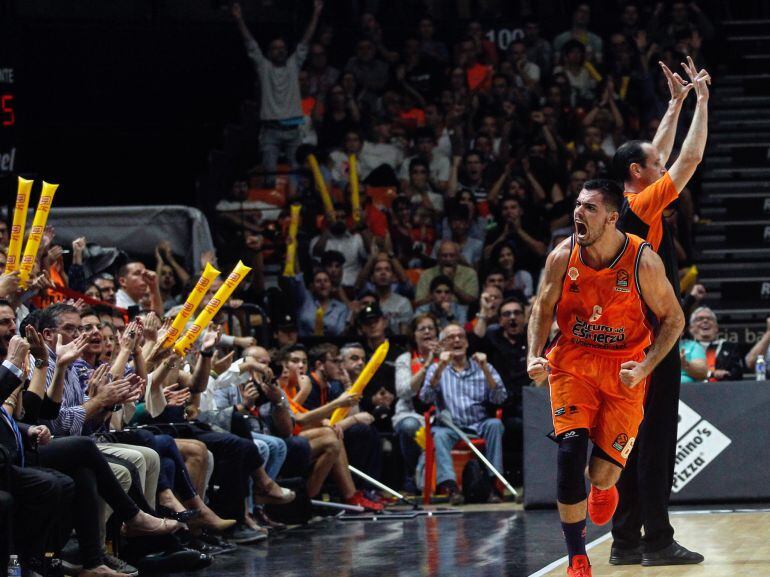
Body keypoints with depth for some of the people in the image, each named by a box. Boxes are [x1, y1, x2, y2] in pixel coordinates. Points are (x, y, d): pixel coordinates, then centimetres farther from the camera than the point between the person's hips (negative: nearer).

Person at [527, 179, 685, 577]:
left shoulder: (643, 261, -17)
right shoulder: (562, 257, -11)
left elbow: (673, 319, -6)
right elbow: (544, 309, 5)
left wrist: (645, 366, -18)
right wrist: (534, 356, -11)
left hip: (624, 370, -1)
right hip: (572, 362, 1)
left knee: (602, 472, -5)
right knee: (570, 452, -16)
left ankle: (603, 486, 38)